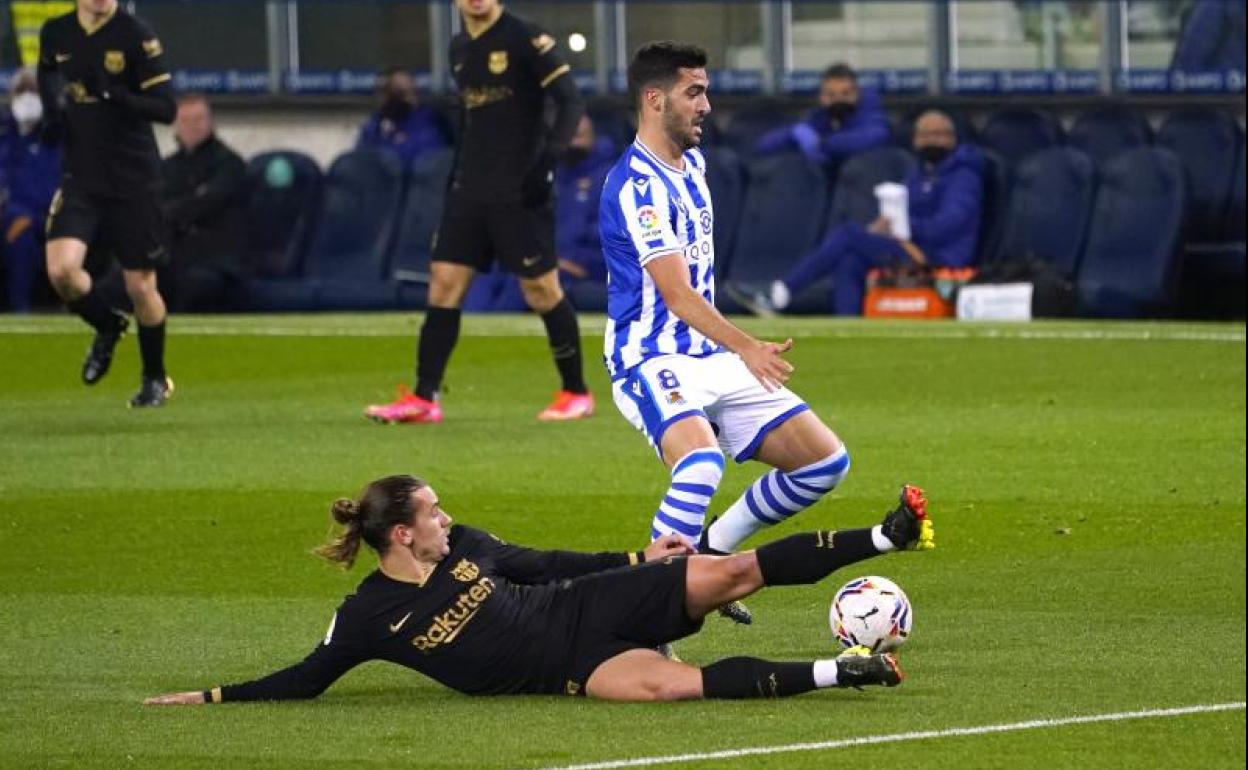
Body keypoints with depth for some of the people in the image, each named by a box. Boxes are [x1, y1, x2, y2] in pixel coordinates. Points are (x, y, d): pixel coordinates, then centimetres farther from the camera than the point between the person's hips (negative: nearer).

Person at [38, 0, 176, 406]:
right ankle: (108, 328, 15)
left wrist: (113, 94, -27)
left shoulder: (136, 37, -10)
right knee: (62, 269, -17)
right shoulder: (55, 34, 3)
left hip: (133, 181, -3)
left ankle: (155, 378, 26)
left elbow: (166, 109, -14)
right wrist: (52, 118, 4)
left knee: (141, 287, 2)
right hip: (80, 178, 3)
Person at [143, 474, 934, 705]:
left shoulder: (461, 545, 6)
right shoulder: (368, 617, -7)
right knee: (664, 683, -34)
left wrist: (638, 560, 18)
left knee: (734, 571, -8)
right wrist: (211, 696, -8)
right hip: (568, 666, -5)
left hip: (588, 605, 5)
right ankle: (836, 673, -31)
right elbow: (304, 681, -1)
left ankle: (884, 538, -1)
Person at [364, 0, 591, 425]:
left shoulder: (524, 40, -9)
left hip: (518, 192, -6)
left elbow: (570, 101, -13)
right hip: (469, 190, 6)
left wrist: (547, 159, -23)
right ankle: (423, 399, -1)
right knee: (443, 284, -1)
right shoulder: (460, 49, 13)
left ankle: (576, 394, 12)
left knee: (541, 289, -1)